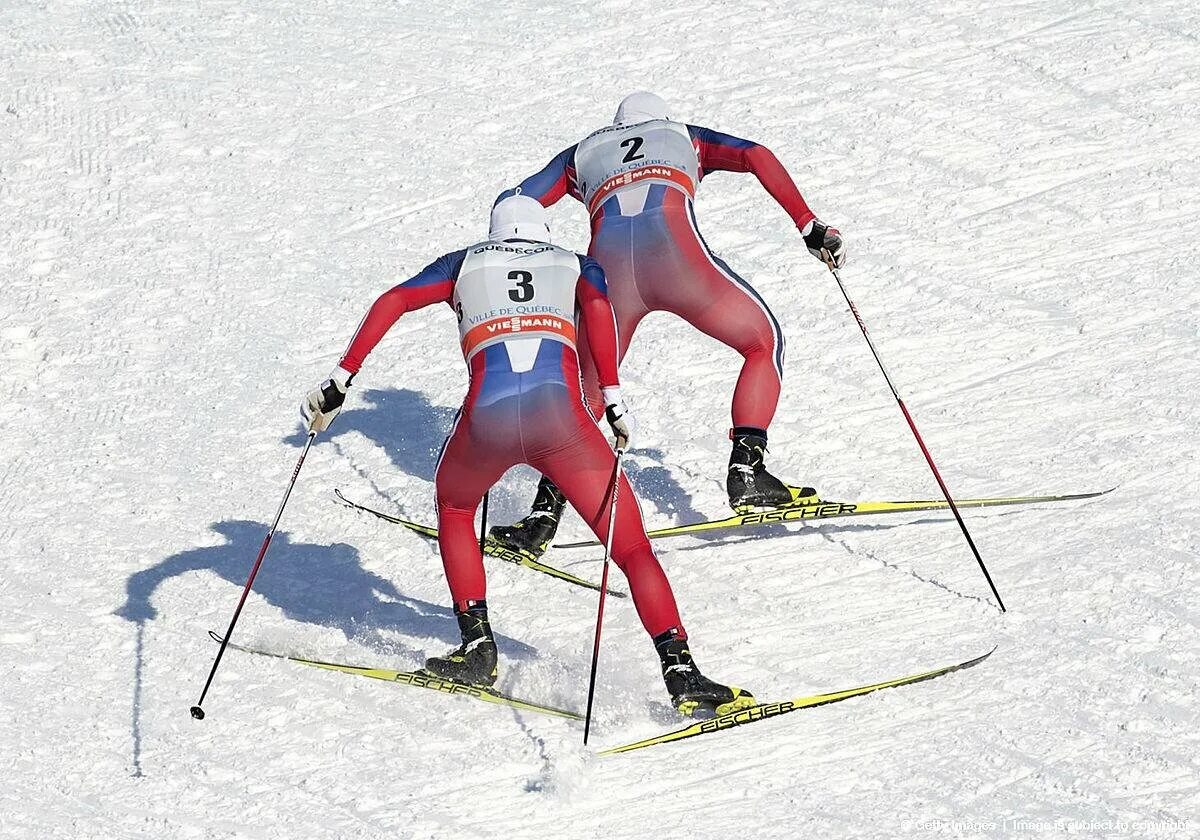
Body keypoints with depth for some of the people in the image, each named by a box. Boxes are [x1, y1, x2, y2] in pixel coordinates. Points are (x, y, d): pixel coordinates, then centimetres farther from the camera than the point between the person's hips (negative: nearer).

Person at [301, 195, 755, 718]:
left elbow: (392, 302, 17)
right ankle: (682, 674, -12)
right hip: (560, 415, -1)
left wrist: (340, 382, 18)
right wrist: (613, 400, -2)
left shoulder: (464, 264, 30)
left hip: (488, 417, 1)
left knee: (453, 508, 33)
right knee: (633, 547, 5)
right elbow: (597, 305, 4)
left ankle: (477, 645, 22)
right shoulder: (577, 267, 27)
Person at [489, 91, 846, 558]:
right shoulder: (685, 137, 34)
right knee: (764, 341, 19)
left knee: (585, 392, 18)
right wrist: (809, 226, 13)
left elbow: (512, 204, 25)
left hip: (608, 264, 2)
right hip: (674, 252, -2)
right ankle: (746, 474, 4)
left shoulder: (582, 155, 36)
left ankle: (543, 517, 4)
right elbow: (755, 156, 17)